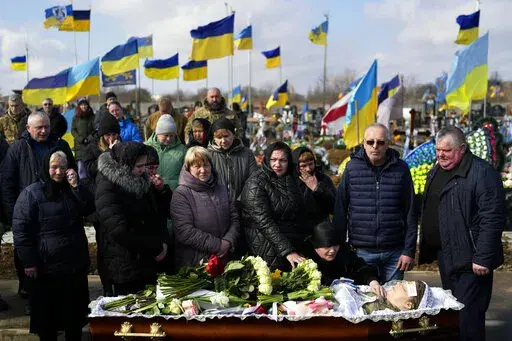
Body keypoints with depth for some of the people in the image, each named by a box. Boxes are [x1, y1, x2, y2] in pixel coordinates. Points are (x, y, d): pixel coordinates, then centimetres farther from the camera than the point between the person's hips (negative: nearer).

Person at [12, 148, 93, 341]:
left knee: (75, 309, 16)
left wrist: (76, 186, -13)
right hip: (47, 265, -5)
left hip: (75, 261, 5)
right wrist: (29, 262, -15)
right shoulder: (31, 193, -8)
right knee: (47, 311, 9)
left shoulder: (72, 189, 9)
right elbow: (20, 229, -11)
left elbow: (89, 210, -3)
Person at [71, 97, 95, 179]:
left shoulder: (92, 117, 7)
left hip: (90, 144, -1)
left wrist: (89, 139, -9)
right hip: (79, 145, 1)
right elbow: (73, 130, 6)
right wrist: (81, 139, -6)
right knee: (81, 166, -4)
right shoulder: (76, 118, 9)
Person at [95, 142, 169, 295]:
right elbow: (121, 231, -24)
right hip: (127, 268, -8)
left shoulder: (139, 182, 6)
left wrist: (162, 241, -3)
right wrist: (156, 248, -17)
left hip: (148, 263, 8)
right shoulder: (108, 189, -18)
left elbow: (153, 214, 15)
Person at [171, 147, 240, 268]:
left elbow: (234, 219, 9)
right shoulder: (181, 194, -9)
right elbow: (184, 231, -18)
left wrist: (228, 242, -10)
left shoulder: (221, 189, 10)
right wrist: (217, 245, -17)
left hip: (224, 258, 5)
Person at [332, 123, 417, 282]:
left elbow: (410, 213, 2)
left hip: (394, 251, 1)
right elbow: (340, 211, 1)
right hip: (362, 251, 0)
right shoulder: (352, 167, 0)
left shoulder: (401, 168, 1)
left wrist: (409, 251, -2)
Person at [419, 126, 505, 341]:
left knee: (469, 316, -5)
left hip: (469, 260, -9)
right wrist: (427, 248, 18)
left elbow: (492, 218, -20)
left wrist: (483, 258, -22)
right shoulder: (436, 172, 12)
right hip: (445, 257, 9)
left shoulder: (482, 173, -16)